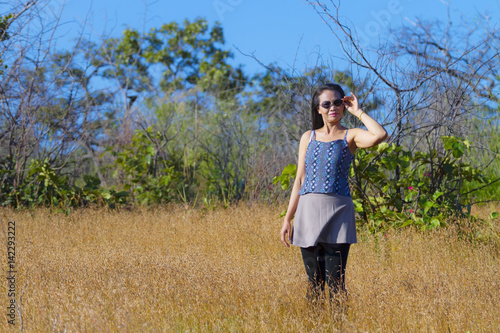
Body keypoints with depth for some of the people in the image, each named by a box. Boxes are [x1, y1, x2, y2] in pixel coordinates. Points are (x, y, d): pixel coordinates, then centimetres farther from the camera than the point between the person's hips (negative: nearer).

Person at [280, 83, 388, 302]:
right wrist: (288, 218, 10)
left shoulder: (350, 136, 4)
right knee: (314, 281, 5)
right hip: (308, 210, 3)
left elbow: (380, 135, -18)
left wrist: (357, 111, -6)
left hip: (338, 211, -3)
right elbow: (300, 180, 14)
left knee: (335, 281, -7)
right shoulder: (308, 138, 13)